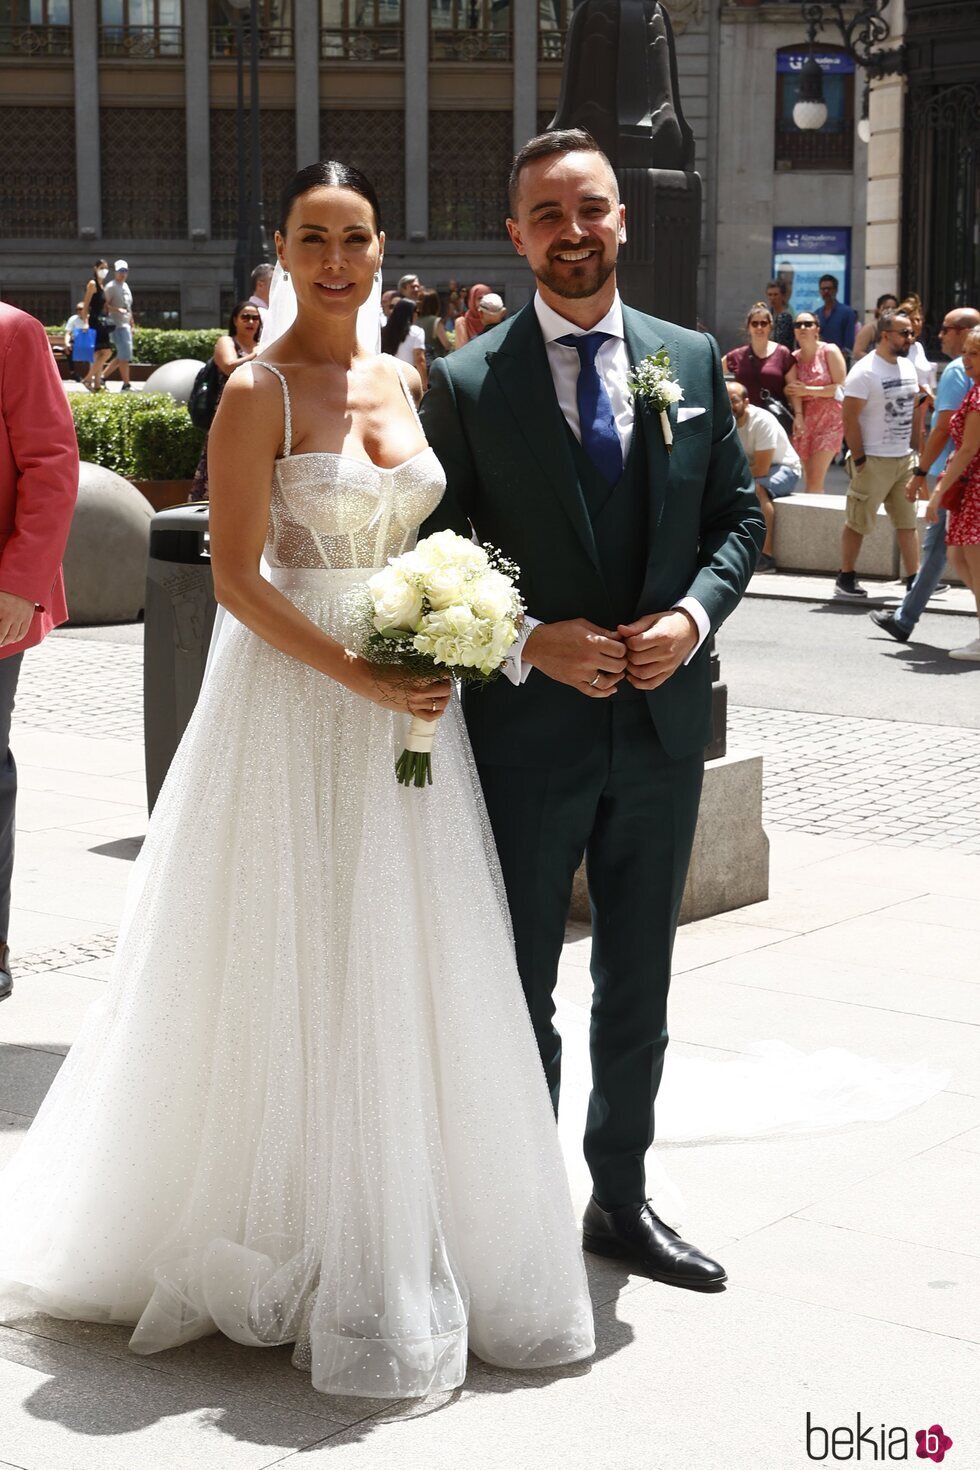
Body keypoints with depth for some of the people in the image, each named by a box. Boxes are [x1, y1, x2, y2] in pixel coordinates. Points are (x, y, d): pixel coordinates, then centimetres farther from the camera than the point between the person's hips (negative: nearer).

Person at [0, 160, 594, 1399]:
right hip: (293, 703, -6)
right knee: (296, 973, 2)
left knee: (408, 973, 10)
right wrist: (358, 676, -20)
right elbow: (236, 574, -14)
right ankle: (296, 1244, 17)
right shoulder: (258, 393, -9)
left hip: (410, 698, 6)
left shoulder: (407, 381, 10)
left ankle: (409, 1240, 25)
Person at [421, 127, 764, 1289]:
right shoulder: (466, 381, -6)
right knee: (517, 987, 9)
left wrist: (693, 615, -10)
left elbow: (739, 517, 8)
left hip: (662, 718, 4)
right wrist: (529, 643, -18)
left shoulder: (694, 362, 4)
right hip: (528, 724, -3)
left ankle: (621, 1201, 32)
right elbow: (435, 553, -5)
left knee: (639, 986, 16)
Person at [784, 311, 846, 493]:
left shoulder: (829, 351, -4)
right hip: (804, 421, 5)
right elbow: (793, 389, 2)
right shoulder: (794, 358, 8)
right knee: (810, 480, 5)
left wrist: (807, 390, -11)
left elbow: (841, 387, -9)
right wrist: (798, 415, -17)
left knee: (814, 481, -13)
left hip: (829, 419, -5)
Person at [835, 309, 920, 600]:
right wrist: (858, 459, -17)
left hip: (904, 458, 7)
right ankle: (845, 579, 11)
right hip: (874, 460, -7)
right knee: (858, 522, 1)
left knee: (908, 521, 8)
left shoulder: (907, 367, 10)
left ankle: (914, 579, 11)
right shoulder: (864, 372, -14)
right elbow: (849, 419, -16)